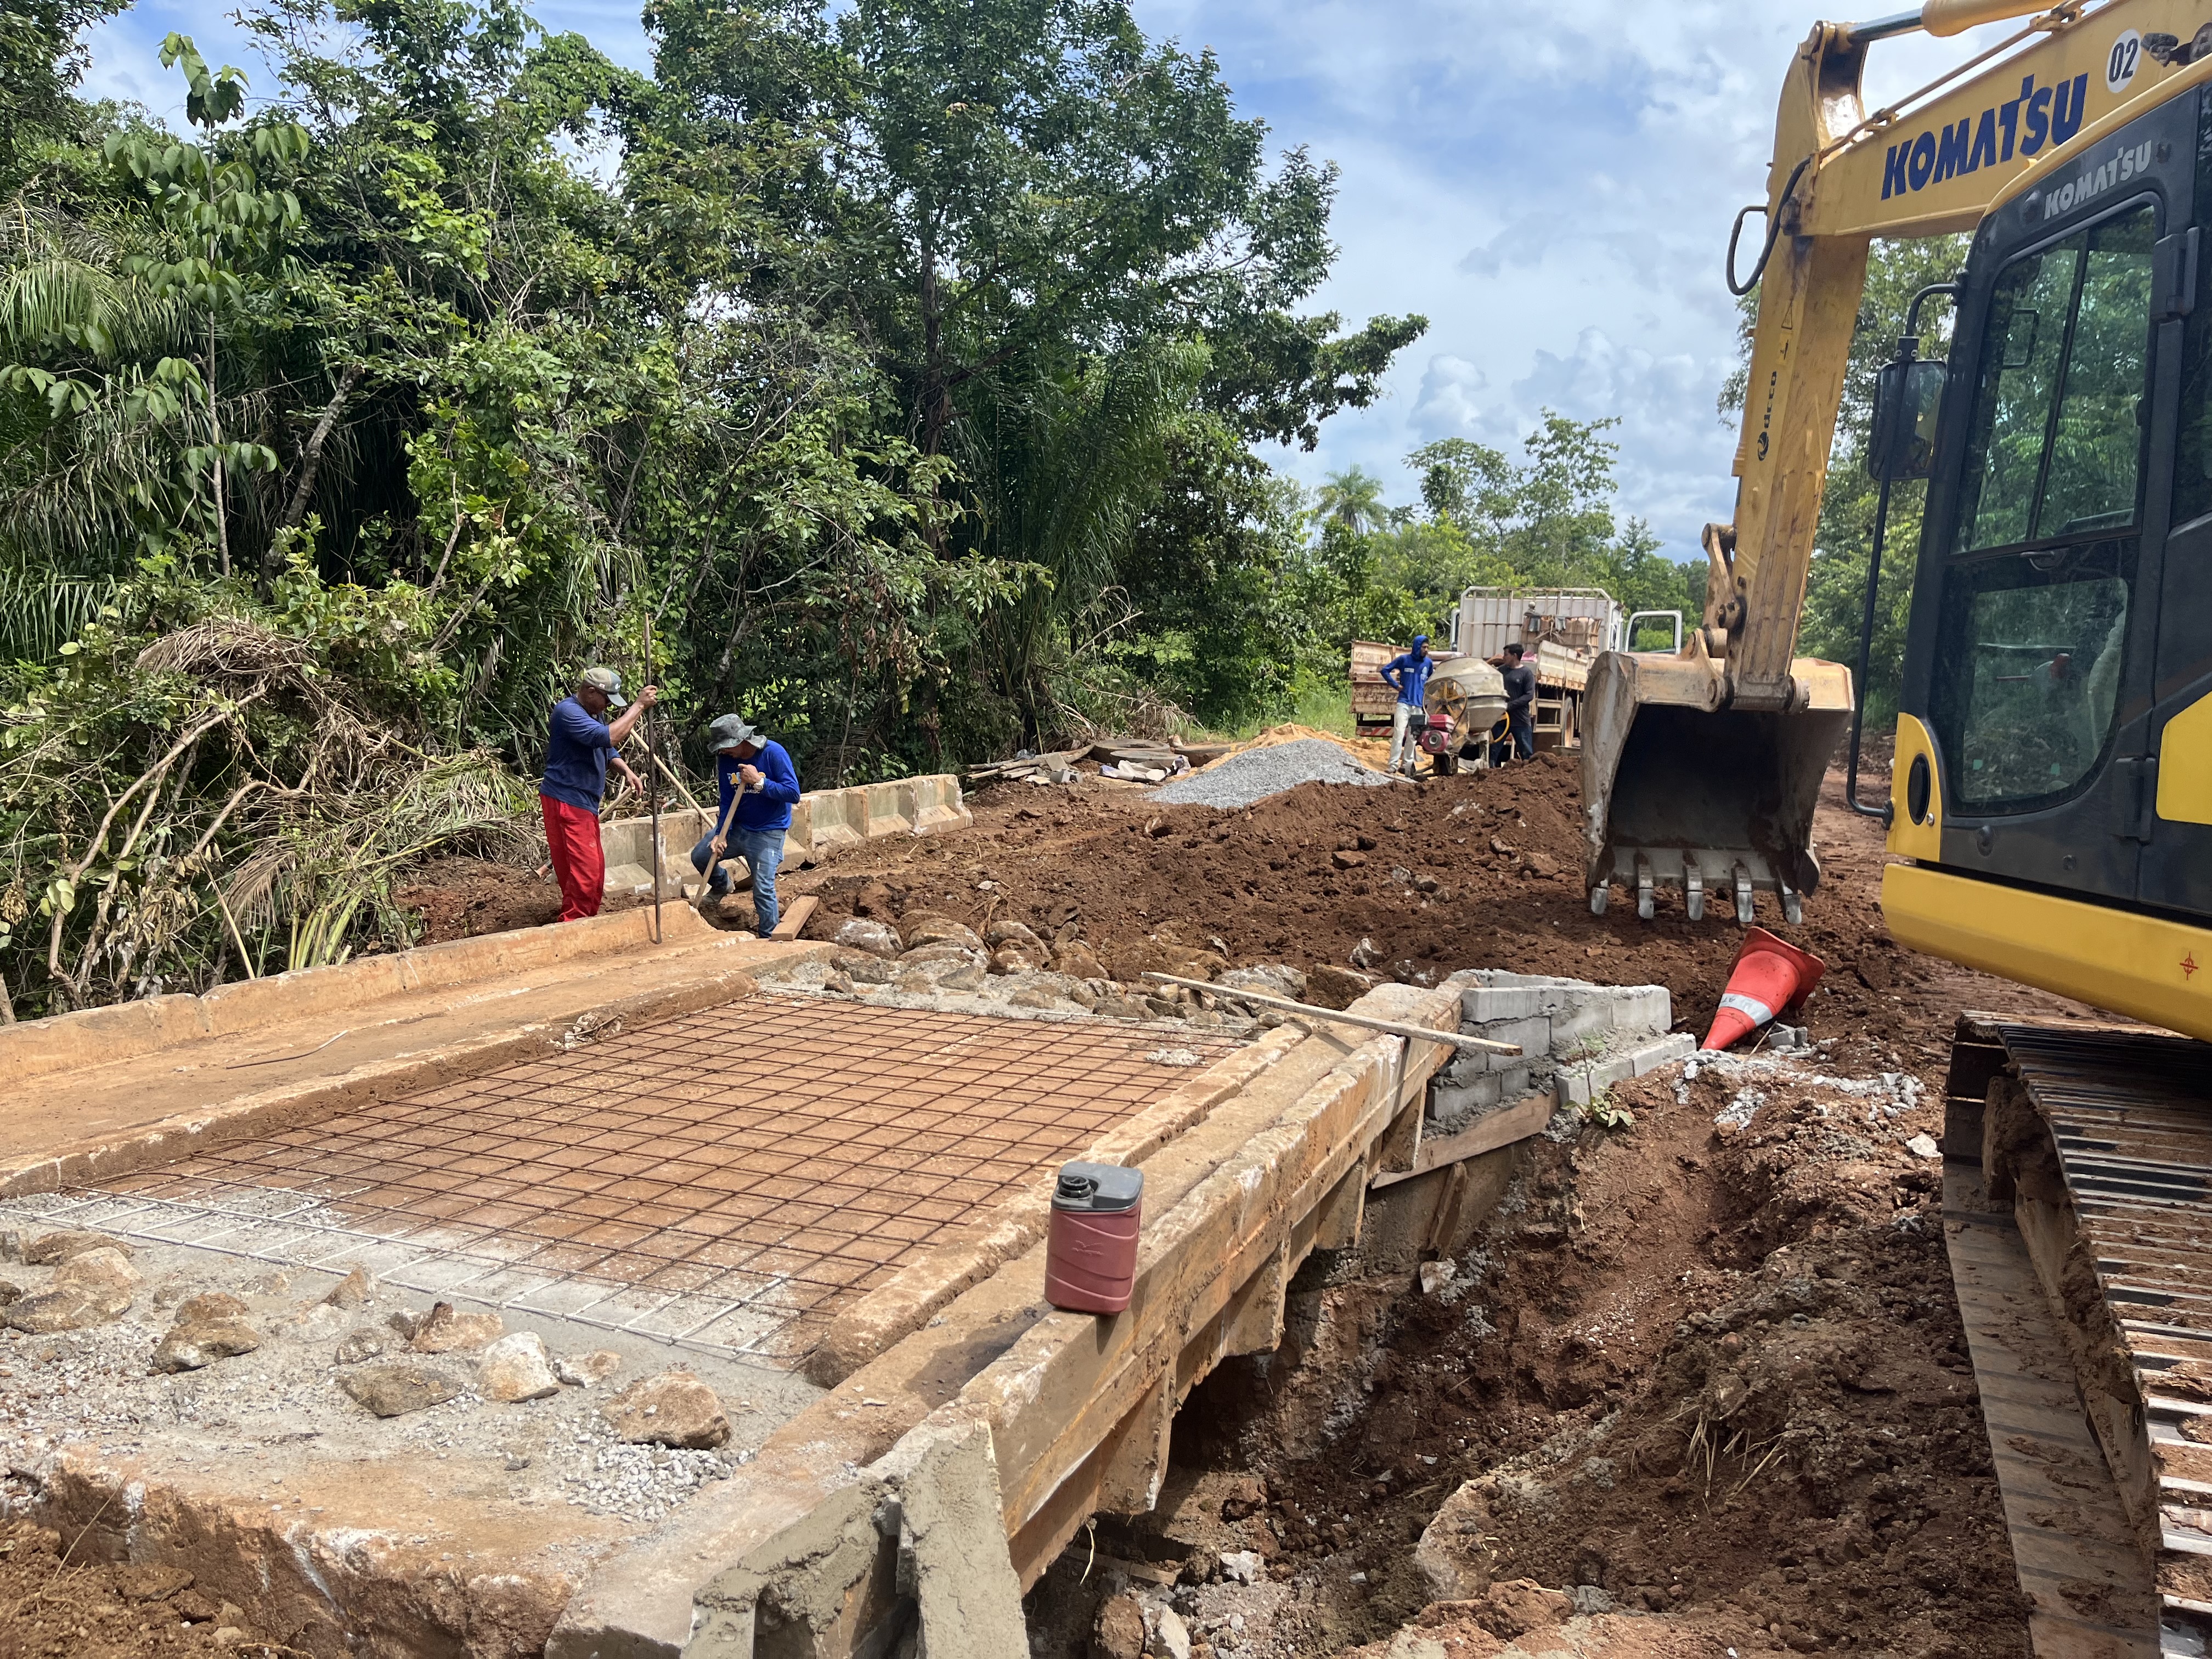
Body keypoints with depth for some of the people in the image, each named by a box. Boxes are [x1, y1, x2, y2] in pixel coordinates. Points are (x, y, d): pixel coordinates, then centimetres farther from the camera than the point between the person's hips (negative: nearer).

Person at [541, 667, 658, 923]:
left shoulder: (594, 712, 13)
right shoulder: (568, 711, -19)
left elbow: (606, 748, 25)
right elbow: (607, 737, -32)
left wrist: (626, 770, 5)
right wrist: (639, 706, -27)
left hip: (584, 804, 10)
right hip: (566, 803, -10)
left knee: (595, 869, 17)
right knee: (584, 872, -11)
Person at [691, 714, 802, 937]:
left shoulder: (773, 753, -20)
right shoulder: (726, 760, -5)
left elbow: (793, 794, -24)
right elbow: (727, 802, -3)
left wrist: (759, 781, -29)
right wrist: (720, 835, -15)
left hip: (768, 833, -6)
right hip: (737, 827, 6)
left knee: (763, 889, -12)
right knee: (700, 856, 6)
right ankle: (721, 885, 38)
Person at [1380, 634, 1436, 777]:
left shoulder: (1429, 662, 8)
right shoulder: (1404, 659, -2)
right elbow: (1385, 670, 5)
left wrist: (1427, 691, 11)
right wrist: (1395, 685, -2)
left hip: (1419, 705, 4)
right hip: (1404, 703, -3)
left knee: (1413, 737, 6)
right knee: (1399, 734, -10)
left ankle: (1407, 765, 14)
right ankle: (1393, 765, -10)